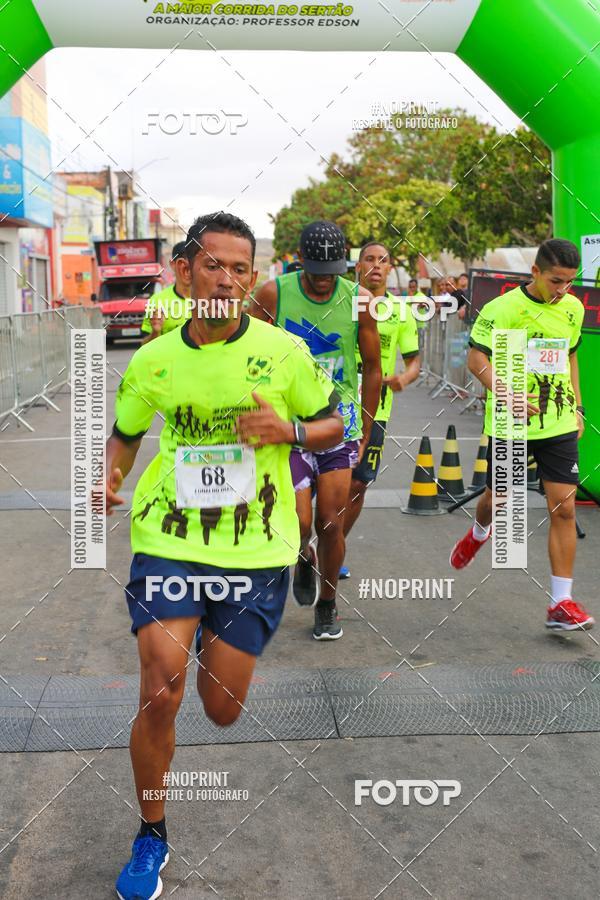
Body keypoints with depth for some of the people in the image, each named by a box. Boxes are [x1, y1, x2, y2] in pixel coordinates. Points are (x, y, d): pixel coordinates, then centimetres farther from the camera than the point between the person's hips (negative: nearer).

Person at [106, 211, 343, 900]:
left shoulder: (282, 352, -3)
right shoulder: (152, 361, 1)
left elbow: (333, 424, 8)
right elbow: (124, 434, 17)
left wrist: (288, 430, -14)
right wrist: (110, 478, -4)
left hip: (256, 550, 0)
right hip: (169, 540, 0)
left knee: (222, 711, 6)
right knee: (160, 695, -12)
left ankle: (217, 643, 46)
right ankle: (151, 836, 13)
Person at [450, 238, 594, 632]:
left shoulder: (573, 308, 7)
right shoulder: (504, 308, -12)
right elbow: (477, 358, -13)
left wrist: (577, 408, 16)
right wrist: (507, 395, -26)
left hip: (559, 423, 4)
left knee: (564, 508, -4)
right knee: (498, 497, 14)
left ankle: (562, 603, 1)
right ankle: (478, 534, 52)